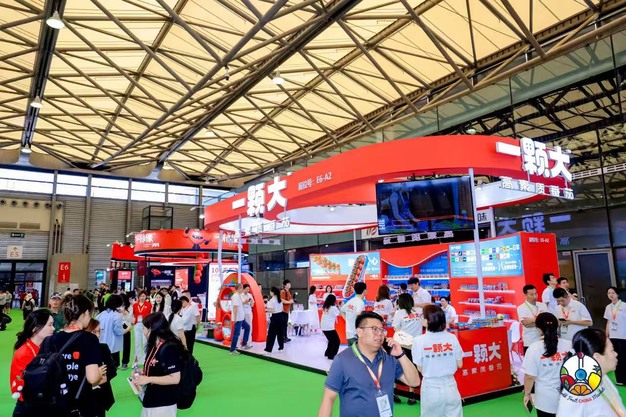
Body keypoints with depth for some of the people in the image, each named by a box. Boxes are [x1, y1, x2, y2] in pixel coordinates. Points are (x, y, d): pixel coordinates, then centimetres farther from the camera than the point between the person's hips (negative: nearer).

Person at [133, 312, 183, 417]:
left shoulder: (169, 348, -22)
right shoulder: (154, 346, 7)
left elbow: (175, 378, -25)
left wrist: (148, 379, -22)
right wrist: (142, 375, 3)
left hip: (163, 403, -9)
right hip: (151, 400, 9)